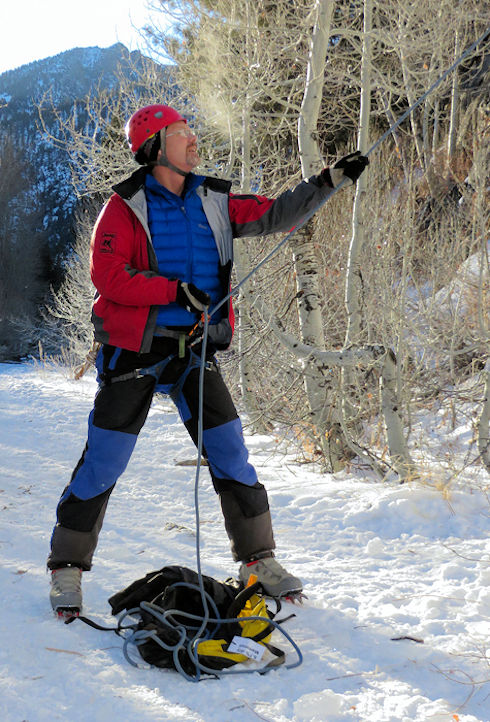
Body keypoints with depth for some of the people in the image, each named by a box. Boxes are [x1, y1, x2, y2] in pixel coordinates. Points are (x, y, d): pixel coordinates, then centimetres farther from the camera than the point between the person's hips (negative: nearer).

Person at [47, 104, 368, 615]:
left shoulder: (213, 203, 8)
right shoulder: (126, 207, -7)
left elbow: (275, 215, 12)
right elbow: (107, 276, -16)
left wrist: (329, 180, 5)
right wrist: (177, 290, -20)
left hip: (193, 351, 4)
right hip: (134, 350, -4)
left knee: (230, 453, 3)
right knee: (102, 463, -1)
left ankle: (258, 560, 16)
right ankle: (67, 568, 14)